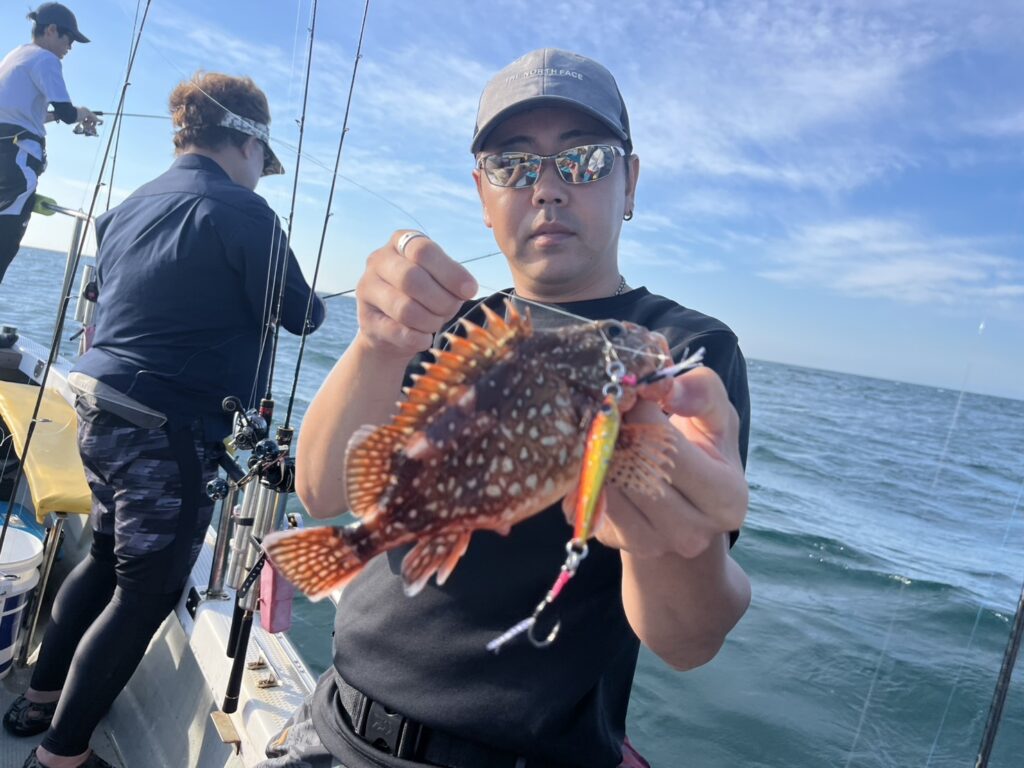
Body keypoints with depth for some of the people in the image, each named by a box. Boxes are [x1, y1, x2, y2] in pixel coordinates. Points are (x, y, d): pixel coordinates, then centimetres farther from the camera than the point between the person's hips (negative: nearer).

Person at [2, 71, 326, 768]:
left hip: (100, 412, 9)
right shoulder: (240, 210, -13)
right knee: (147, 590, 5)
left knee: (108, 556, 24)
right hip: (169, 431, -9)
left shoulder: (129, 207, 12)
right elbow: (300, 315, -9)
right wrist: (313, 301, 15)